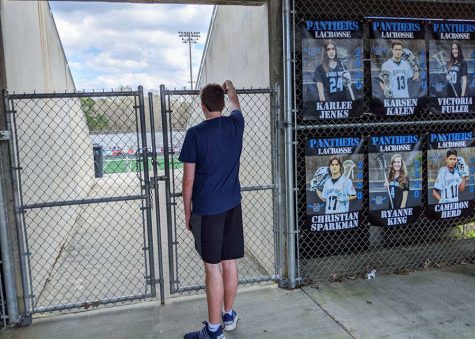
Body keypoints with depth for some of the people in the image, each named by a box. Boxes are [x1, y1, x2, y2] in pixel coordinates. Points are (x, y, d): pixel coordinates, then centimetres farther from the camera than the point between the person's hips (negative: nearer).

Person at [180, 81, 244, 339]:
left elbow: (188, 180, -9)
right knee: (230, 263, 14)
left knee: (213, 268, 1)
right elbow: (236, 106, 27)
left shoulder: (195, 134, -11)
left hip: (206, 210, -5)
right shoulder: (235, 125, 1)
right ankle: (229, 316, 32)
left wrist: (187, 212, 3)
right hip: (232, 206, 5)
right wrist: (230, 88, 47)